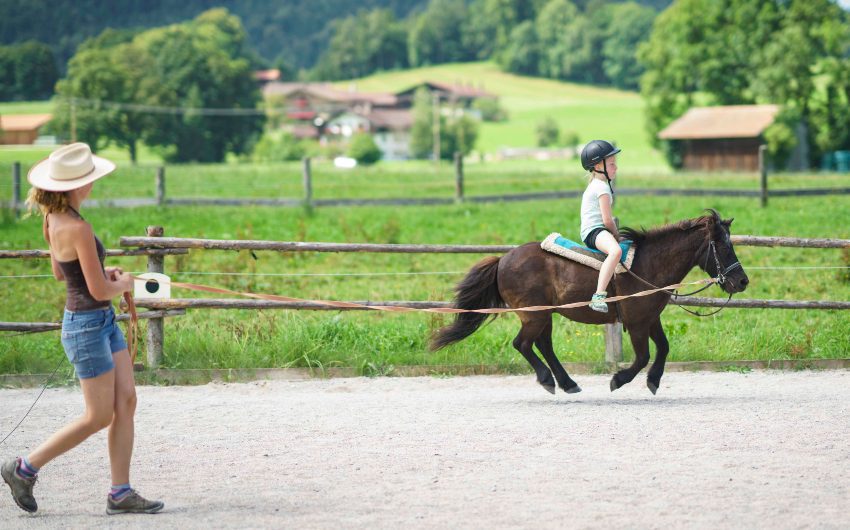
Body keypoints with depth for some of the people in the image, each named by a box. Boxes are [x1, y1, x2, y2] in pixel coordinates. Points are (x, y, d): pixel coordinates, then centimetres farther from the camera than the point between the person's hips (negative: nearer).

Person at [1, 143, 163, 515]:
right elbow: (99, 290, -21)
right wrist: (123, 285, -1)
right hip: (86, 325, -9)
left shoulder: (52, 220, 4)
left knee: (125, 403, 7)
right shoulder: (78, 229, -24)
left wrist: (104, 273, 8)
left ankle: (121, 492, 9)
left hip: (103, 321, 9)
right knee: (99, 416, -1)